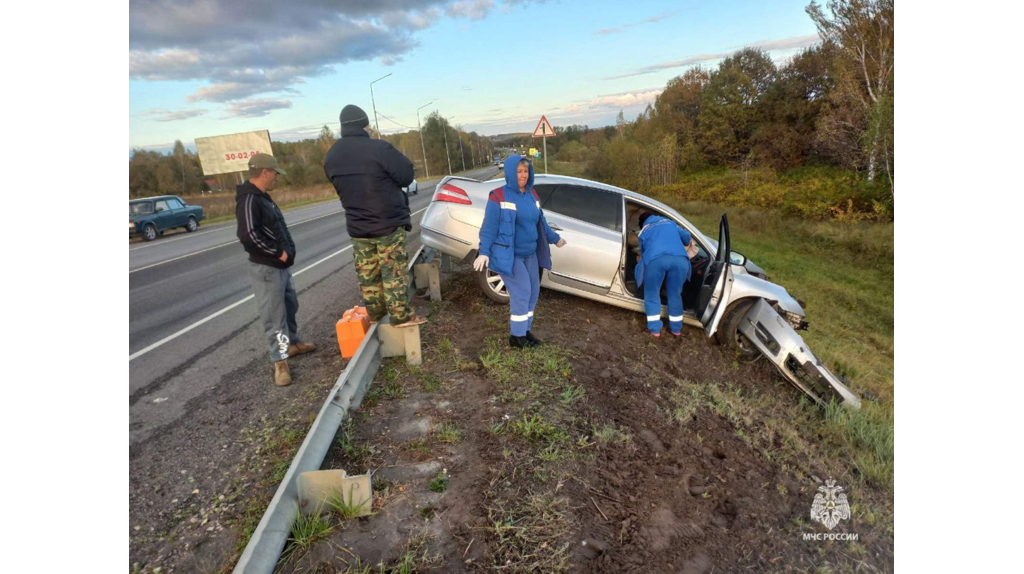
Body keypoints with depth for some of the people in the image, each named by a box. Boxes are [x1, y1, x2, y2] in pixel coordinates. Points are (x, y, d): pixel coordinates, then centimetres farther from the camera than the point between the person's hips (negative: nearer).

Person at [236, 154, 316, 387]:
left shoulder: (262, 197, 14)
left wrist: (285, 251, 9)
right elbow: (249, 235, -31)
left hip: (280, 266, 10)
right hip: (266, 269, -10)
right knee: (274, 315, -3)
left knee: (290, 306, 23)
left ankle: (293, 343, 40)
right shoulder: (249, 199, -19)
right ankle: (280, 361, 6)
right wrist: (278, 252, -20)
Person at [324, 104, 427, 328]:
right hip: (388, 223, -6)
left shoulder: (332, 156, 6)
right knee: (394, 271, 1)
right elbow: (407, 175, -13)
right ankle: (400, 315, 5)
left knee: (367, 273, 14)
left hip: (357, 226, 6)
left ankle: (375, 312, 25)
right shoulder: (378, 148, -17)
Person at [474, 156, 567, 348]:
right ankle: (517, 336, 5)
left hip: (530, 253, 8)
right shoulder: (499, 197, -13)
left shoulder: (532, 194, 9)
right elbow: (489, 227, -14)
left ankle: (525, 330, 26)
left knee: (533, 291, 10)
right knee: (522, 292, -10)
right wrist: (484, 252, -24)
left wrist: (555, 238, 28)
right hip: (509, 255, -7)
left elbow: (540, 222, 20)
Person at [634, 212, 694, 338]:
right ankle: (676, 328, 30)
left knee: (652, 294, 16)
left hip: (656, 259, -2)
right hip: (679, 258, 2)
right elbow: (687, 237, 45)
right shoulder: (670, 222, 37)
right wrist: (689, 244, 67)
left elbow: (644, 251, 37)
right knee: (675, 294, 20)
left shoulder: (644, 231, 31)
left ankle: (655, 329, 18)